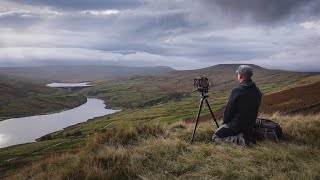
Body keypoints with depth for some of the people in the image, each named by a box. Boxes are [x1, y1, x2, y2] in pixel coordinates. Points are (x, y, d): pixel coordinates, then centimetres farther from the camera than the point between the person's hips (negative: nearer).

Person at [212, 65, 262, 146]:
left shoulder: (237, 91, -22)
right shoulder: (257, 91, 0)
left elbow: (229, 110, -17)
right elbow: (255, 110, 10)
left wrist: (224, 123, 0)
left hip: (236, 125, -7)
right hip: (250, 125, 7)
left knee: (215, 137, 4)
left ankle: (239, 139, -12)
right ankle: (247, 137, 6)